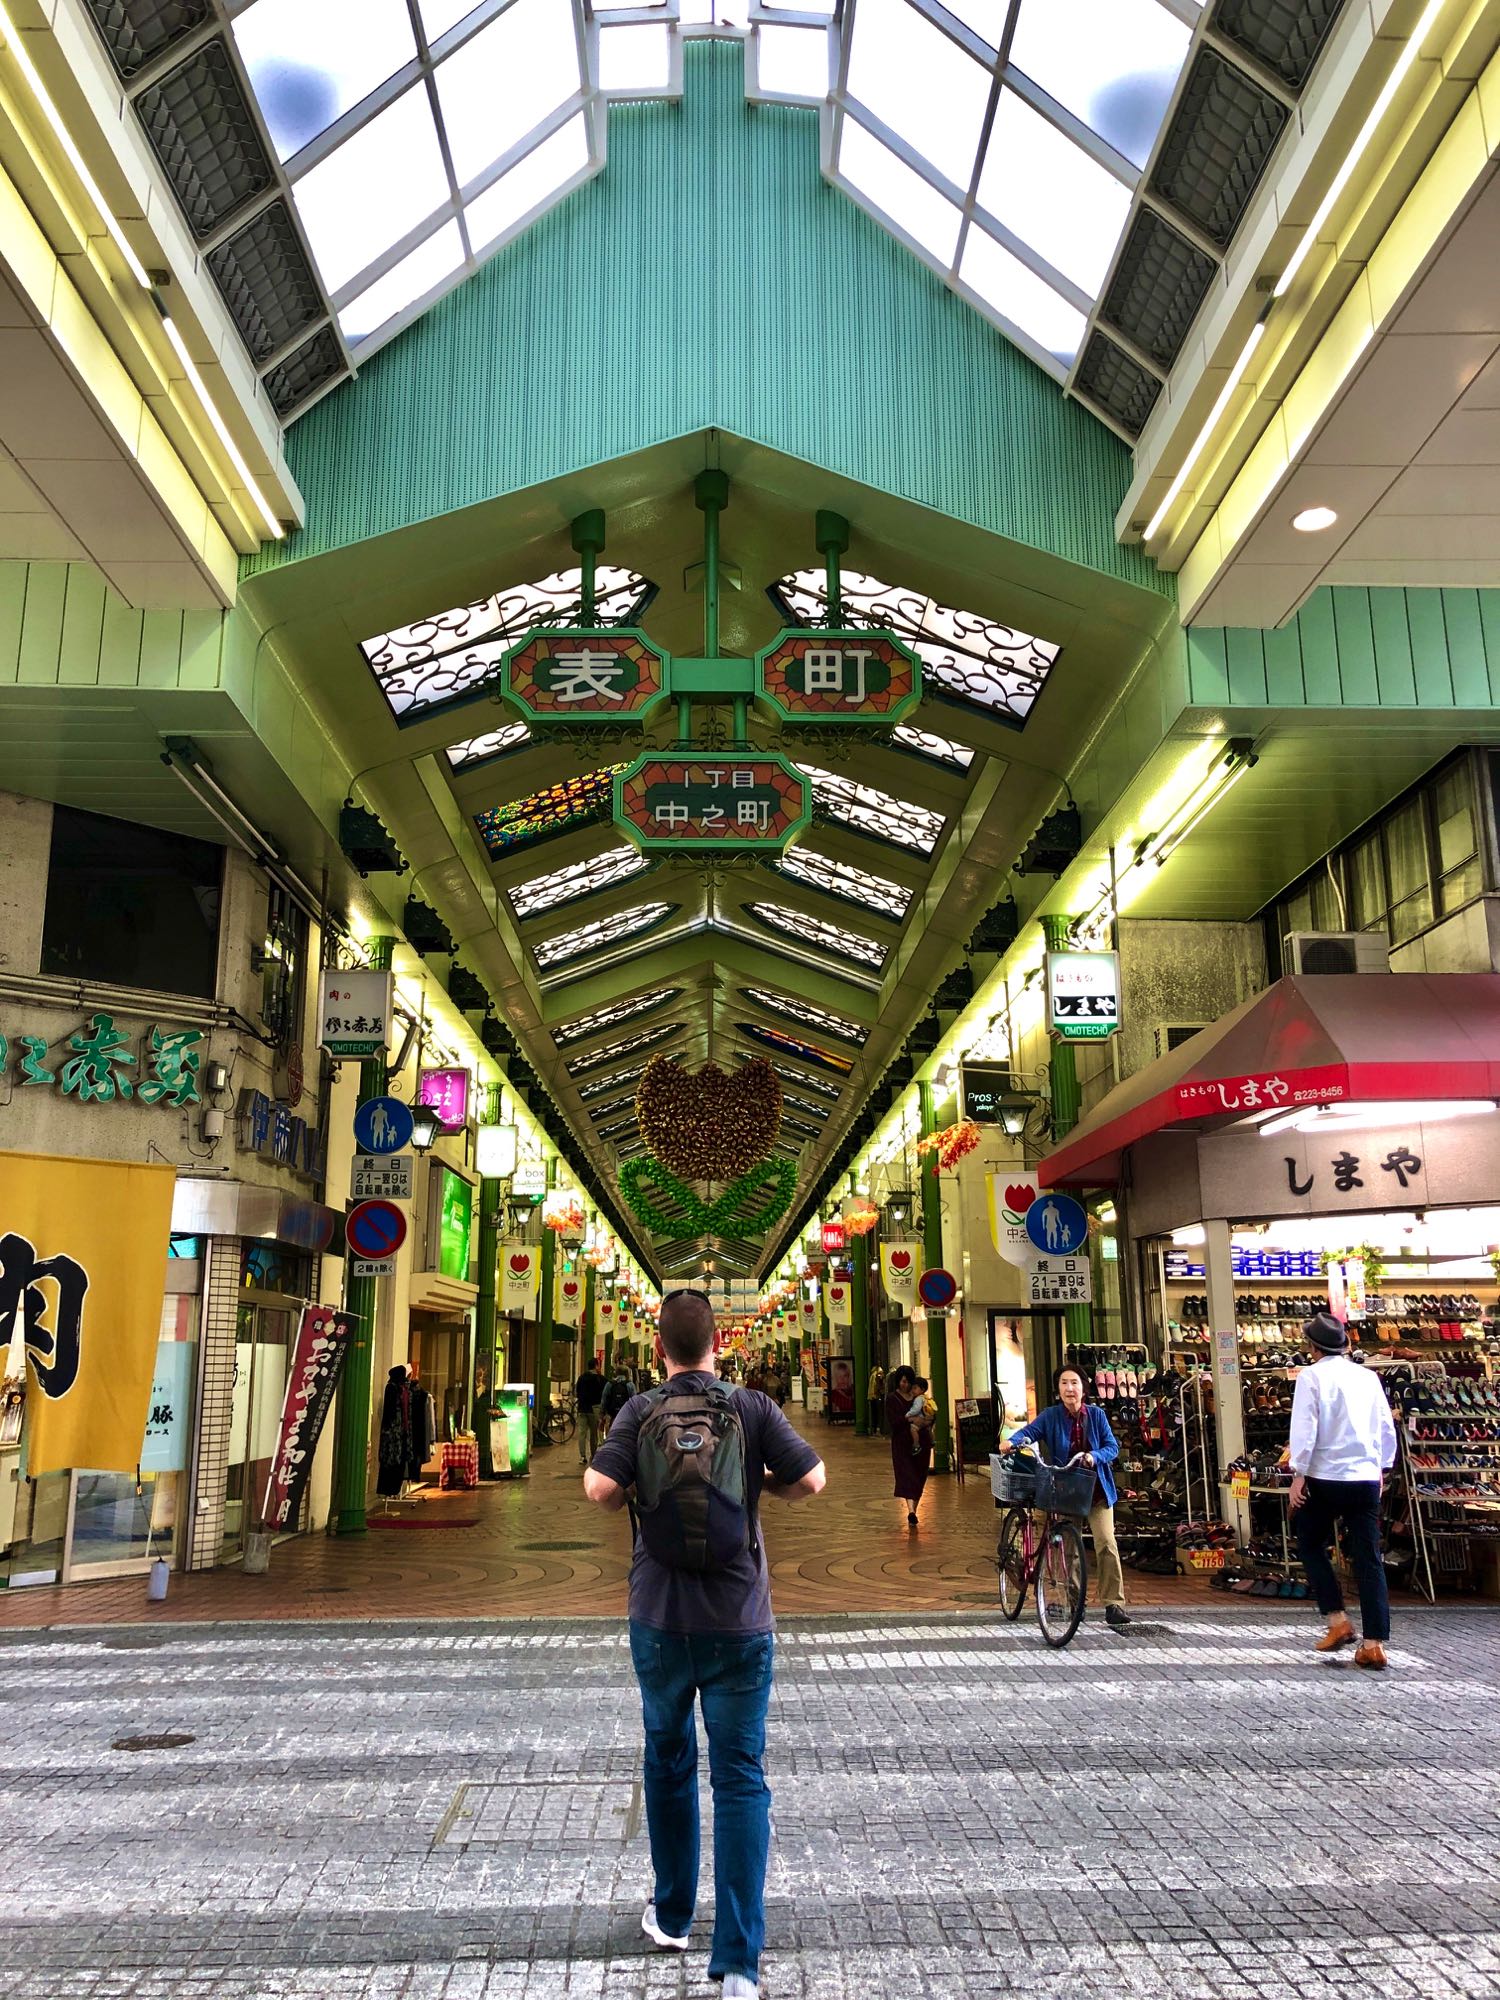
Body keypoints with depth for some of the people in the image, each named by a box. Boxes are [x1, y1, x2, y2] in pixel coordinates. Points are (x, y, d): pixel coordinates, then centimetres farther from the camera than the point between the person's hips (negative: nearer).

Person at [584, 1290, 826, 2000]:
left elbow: (598, 1489, -18)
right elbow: (812, 1479, -10)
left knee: (668, 1761, 21)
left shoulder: (639, 1413, -7)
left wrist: (633, 1490, 3)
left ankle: (671, 1916, 35)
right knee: (740, 1780, 4)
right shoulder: (751, 1407, -7)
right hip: (740, 1622, -1)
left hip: (660, 1620, 1)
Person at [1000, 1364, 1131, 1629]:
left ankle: (1114, 1604, -8)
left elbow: (1112, 1447, -2)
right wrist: (1011, 1441, -38)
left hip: (1096, 1489, 0)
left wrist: (1094, 1456, -22)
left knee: (1106, 1543, -12)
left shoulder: (1096, 1414, -1)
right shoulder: (1051, 1416, -5)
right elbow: (1030, 1431, -17)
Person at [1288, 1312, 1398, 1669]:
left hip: (1325, 1477, -4)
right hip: (1366, 1477, 4)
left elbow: (1304, 1428, -13)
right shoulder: (1368, 1377, 7)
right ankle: (1374, 1644, 3)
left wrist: (1298, 1475, -9)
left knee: (1311, 1546, 16)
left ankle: (1338, 1621, 7)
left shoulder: (1312, 1376, -7)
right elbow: (1387, 1429, 13)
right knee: (1369, 1559, 5)